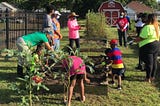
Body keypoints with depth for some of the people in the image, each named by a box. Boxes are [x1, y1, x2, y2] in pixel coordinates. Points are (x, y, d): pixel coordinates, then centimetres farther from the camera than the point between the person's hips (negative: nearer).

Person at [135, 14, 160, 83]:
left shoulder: (147, 27, -21)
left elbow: (142, 37, -20)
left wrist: (136, 40, -4)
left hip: (148, 46, -8)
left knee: (148, 62, 0)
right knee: (154, 62, 15)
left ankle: (148, 78, 8)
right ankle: (152, 76, 28)